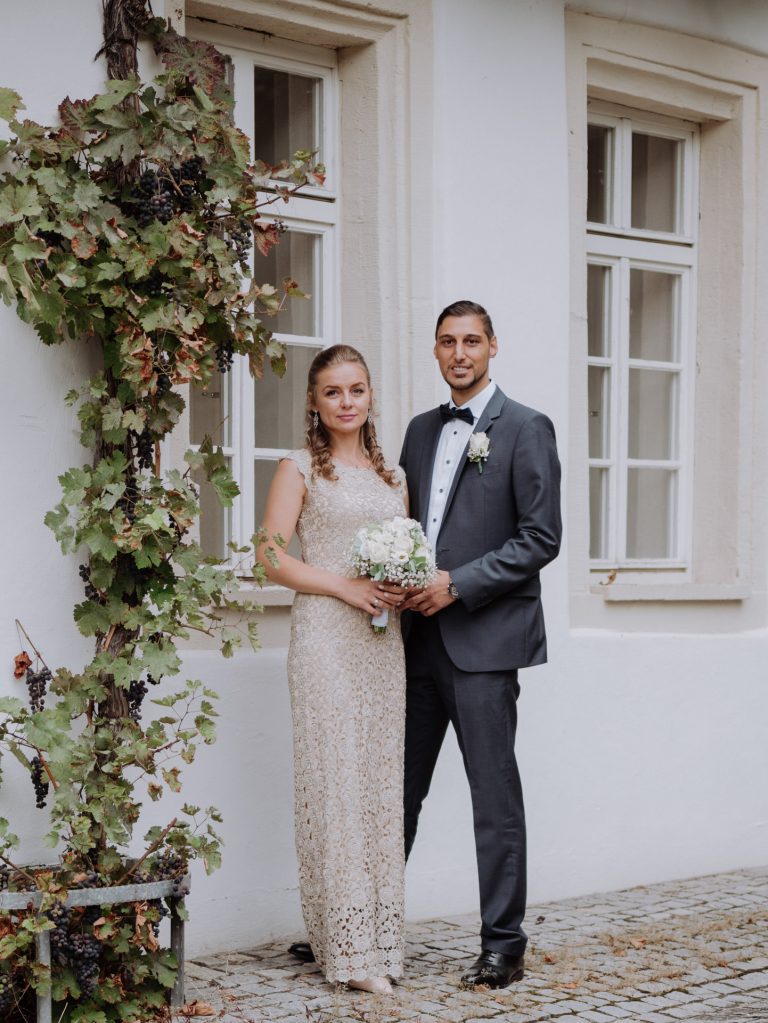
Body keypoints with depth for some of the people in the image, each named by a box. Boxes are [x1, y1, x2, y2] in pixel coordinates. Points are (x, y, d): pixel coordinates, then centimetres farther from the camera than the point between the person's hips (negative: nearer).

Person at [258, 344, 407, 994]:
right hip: (325, 637, -5)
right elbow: (273, 556, -6)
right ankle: (349, 946, -1)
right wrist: (347, 587, -14)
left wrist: (408, 588, -1)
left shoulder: (392, 476, 16)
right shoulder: (300, 470, 1)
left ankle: (380, 935, 13)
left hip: (384, 640, 5)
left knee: (382, 779, 6)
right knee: (336, 777, -5)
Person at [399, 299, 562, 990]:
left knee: (495, 797, 1)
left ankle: (504, 946, 11)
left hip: (484, 640, -6)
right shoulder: (421, 431, 16)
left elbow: (541, 538, -10)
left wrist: (457, 585, -15)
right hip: (419, 639, 6)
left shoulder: (526, 429, -4)